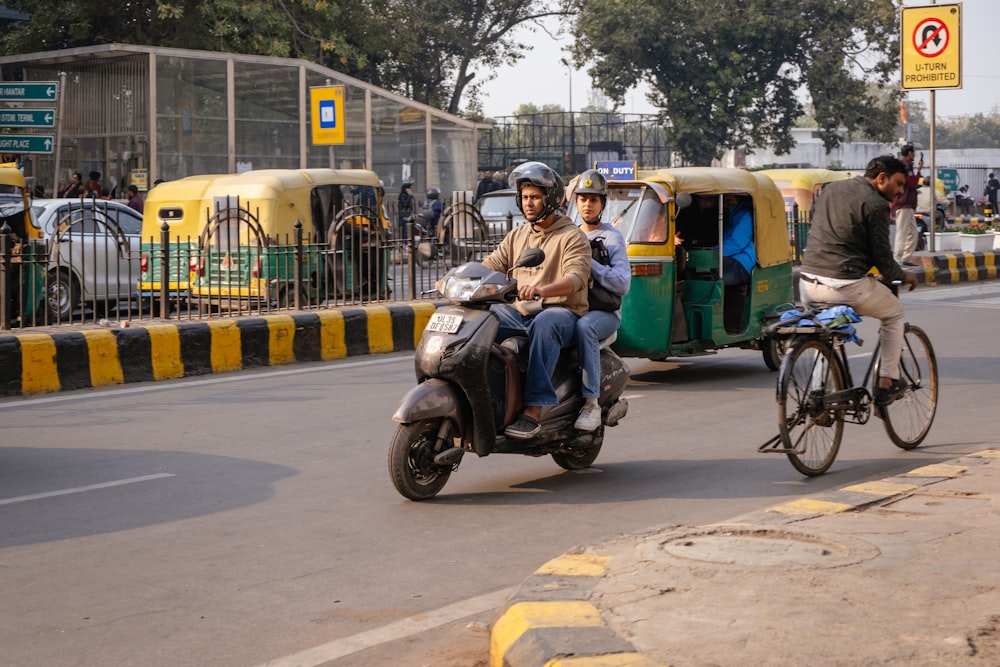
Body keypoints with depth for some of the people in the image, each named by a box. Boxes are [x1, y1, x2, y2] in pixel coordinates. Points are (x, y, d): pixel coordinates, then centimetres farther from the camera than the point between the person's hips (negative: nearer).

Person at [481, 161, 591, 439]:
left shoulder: (572, 237, -1)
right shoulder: (516, 236, 20)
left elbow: (576, 277, -18)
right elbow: (490, 265, 13)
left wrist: (541, 290, -39)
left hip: (562, 313, -6)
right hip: (520, 313, 6)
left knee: (544, 324, -41)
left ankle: (534, 411, -46)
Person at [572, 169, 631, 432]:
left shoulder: (612, 237, 6)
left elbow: (622, 284, -7)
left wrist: (589, 262, -15)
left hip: (605, 312, -5)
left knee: (584, 326, -39)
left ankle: (592, 403, -39)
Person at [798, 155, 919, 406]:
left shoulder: (831, 189, 16)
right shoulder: (876, 204, -7)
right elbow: (882, 258, -7)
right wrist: (903, 275, 14)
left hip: (808, 282, 6)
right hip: (847, 286, -6)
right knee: (894, 313, 21)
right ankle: (887, 383, 19)